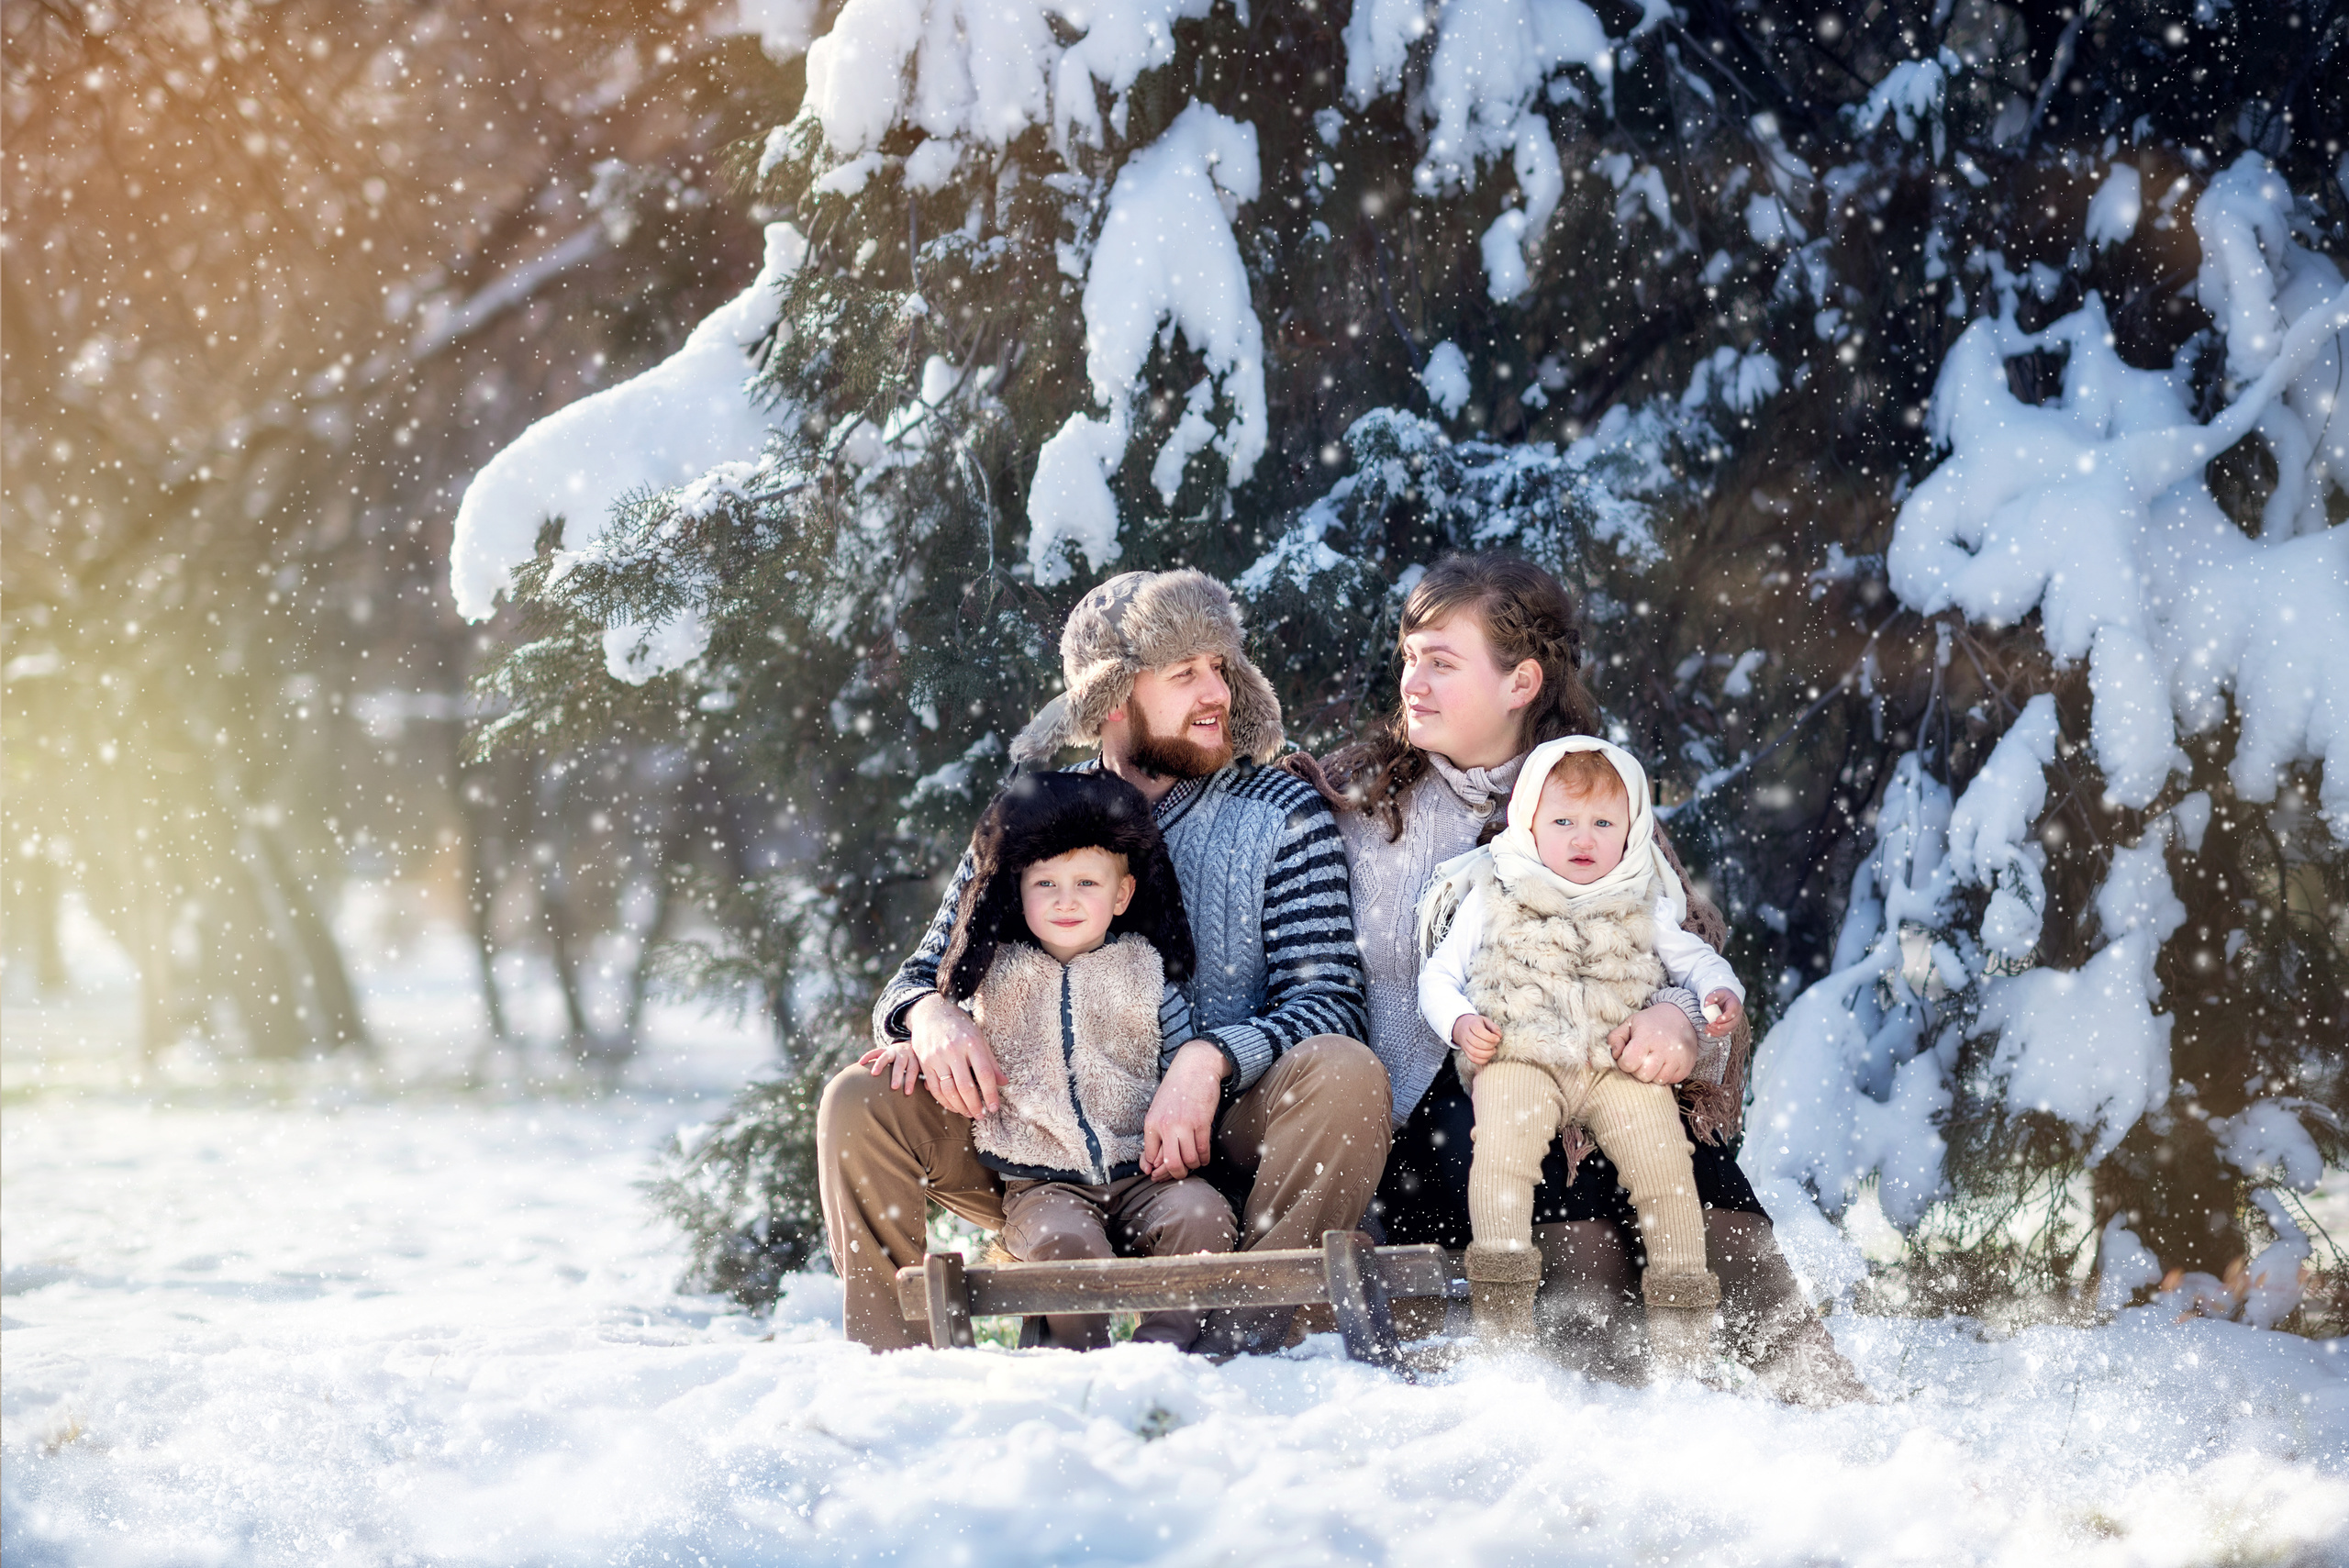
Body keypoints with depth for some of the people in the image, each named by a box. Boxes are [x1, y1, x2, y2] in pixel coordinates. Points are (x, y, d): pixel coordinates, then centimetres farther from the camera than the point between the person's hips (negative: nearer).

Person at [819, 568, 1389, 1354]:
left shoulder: (1281, 814, 2)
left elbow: (1328, 1003, -7)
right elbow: (916, 980, 7)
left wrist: (1211, 1060, -27)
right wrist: (931, 1016, -19)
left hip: (1218, 1143, -2)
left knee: (1345, 1075, -32)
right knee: (860, 1101, -17)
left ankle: (1236, 1349, -30)